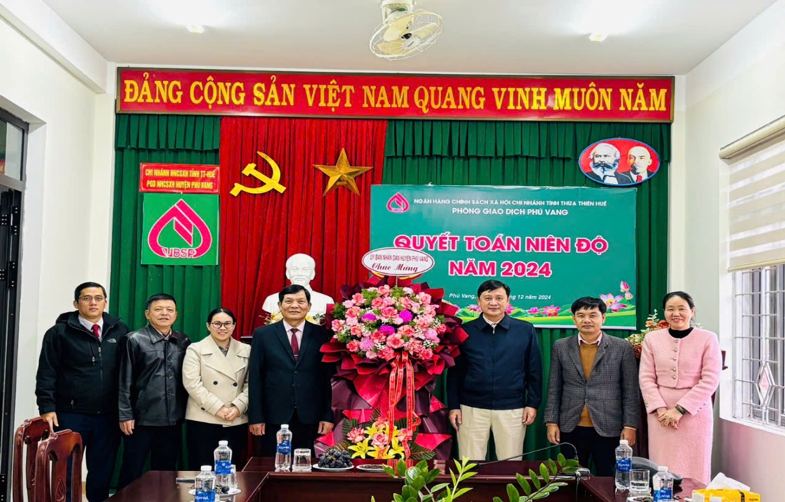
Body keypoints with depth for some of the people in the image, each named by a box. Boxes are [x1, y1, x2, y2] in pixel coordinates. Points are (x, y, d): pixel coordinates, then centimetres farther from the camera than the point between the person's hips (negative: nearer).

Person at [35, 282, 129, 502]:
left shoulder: (119, 331, 6)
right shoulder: (59, 332, 0)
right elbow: (46, 374, -2)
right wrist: (47, 408, -11)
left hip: (108, 417, 2)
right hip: (70, 415, -2)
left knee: (102, 474, 8)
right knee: (66, 474, 5)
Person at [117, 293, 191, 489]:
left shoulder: (184, 341, 8)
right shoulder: (135, 340, -3)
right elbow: (125, 381, -4)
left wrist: (186, 411, 9)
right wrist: (125, 415, -8)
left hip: (172, 420, 4)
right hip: (141, 419, -3)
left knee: (166, 471, 12)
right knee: (132, 471, 5)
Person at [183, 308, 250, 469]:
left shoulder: (246, 350, 11)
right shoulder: (196, 350, 4)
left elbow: (250, 384, 6)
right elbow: (192, 383, -7)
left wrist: (238, 407, -10)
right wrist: (217, 408, -14)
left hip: (236, 422, 2)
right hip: (203, 421, -2)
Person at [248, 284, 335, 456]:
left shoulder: (321, 335, 4)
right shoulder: (263, 334, 4)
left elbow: (328, 378, 4)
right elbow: (255, 378, 3)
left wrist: (328, 416, -1)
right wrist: (256, 417, -2)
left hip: (310, 420, 0)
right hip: (274, 418, 0)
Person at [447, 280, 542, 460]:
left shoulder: (525, 330, 2)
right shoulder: (465, 331, 2)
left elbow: (534, 371, 5)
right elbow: (455, 371, 4)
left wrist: (533, 403, 0)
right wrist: (453, 405, 0)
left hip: (512, 409, 0)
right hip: (472, 408, 0)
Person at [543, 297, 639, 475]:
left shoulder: (622, 348, 0)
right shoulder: (561, 347, 5)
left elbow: (631, 391, 0)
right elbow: (554, 389, 8)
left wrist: (630, 426, -4)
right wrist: (551, 422, 2)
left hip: (609, 429, -2)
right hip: (571, 429, 2)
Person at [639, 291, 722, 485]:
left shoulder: (707, 339, -2)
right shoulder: (652, 338, 4)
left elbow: (710, 380, -7)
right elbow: (646, 378, 4)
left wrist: (680, 409, -12)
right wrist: (660, 409, -10)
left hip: (694, 413, -2)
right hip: (661, 413, 2)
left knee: (693, 470, 1)